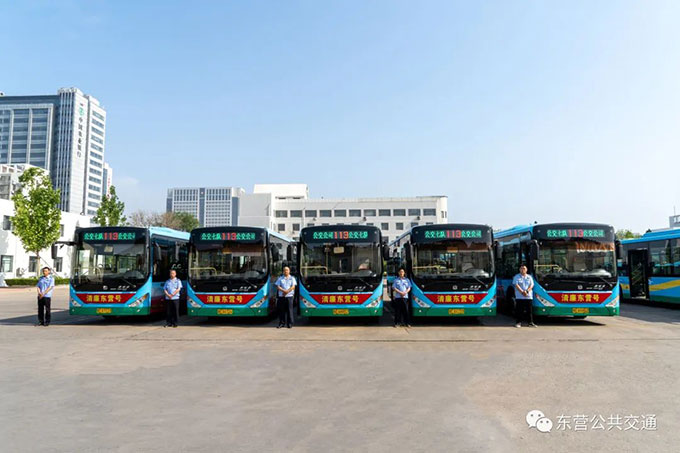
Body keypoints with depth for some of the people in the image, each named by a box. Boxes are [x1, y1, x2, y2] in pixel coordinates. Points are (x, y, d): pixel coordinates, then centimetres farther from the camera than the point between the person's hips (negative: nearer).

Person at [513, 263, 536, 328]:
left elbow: (531, 285, 3)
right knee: (519, 310, -3)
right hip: (519, 297, -2)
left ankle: (530, 322, 9)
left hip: (529, 296, 2)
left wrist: (527, 291, -13)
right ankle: (519, 322, 3)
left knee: (529, 310, 2)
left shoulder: (529, 277, 13)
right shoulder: (516, 277, 5)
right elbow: (516, 285, -7)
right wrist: (522, 292, -18)